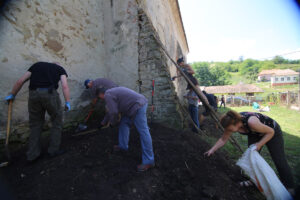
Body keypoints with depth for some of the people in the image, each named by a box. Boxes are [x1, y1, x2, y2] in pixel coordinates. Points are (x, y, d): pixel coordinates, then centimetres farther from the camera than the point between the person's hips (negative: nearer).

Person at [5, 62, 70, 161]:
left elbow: (20, 81, 24)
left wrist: (12, 95, 37)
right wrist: (67, 103, 0)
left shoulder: (37, 65, 28)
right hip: (50, 93, -3)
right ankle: (53, 150, 18)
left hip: (33, 94, 4)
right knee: (57, 121, 13)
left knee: (35, 124, 17)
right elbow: (65, 86, 1)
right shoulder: (60, 69, 18)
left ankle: (32, 154, 23)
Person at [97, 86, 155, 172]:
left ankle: (148, 161, -1)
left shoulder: (107, 95, -5)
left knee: (143, 132, -9)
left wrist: (112, 122, 9)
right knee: (124, 123, 21)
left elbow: (114, 112, -12)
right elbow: (110, 110, 34)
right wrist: (103, 122, 42)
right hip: (137, 104, 11)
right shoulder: (112, 92, 26)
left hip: (138, 106, -11)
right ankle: (123, 146, 36)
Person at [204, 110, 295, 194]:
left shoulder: (251, 122, -45)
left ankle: (289, 187, 26)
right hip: (255, 134, 5)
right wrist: (212, 150, -18)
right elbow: (223, 139, -14)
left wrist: (259, 144, -28)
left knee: (279, 160, 3)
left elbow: (271, 132, -25)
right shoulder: (232, 123, -26)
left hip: (272, 132, -4)